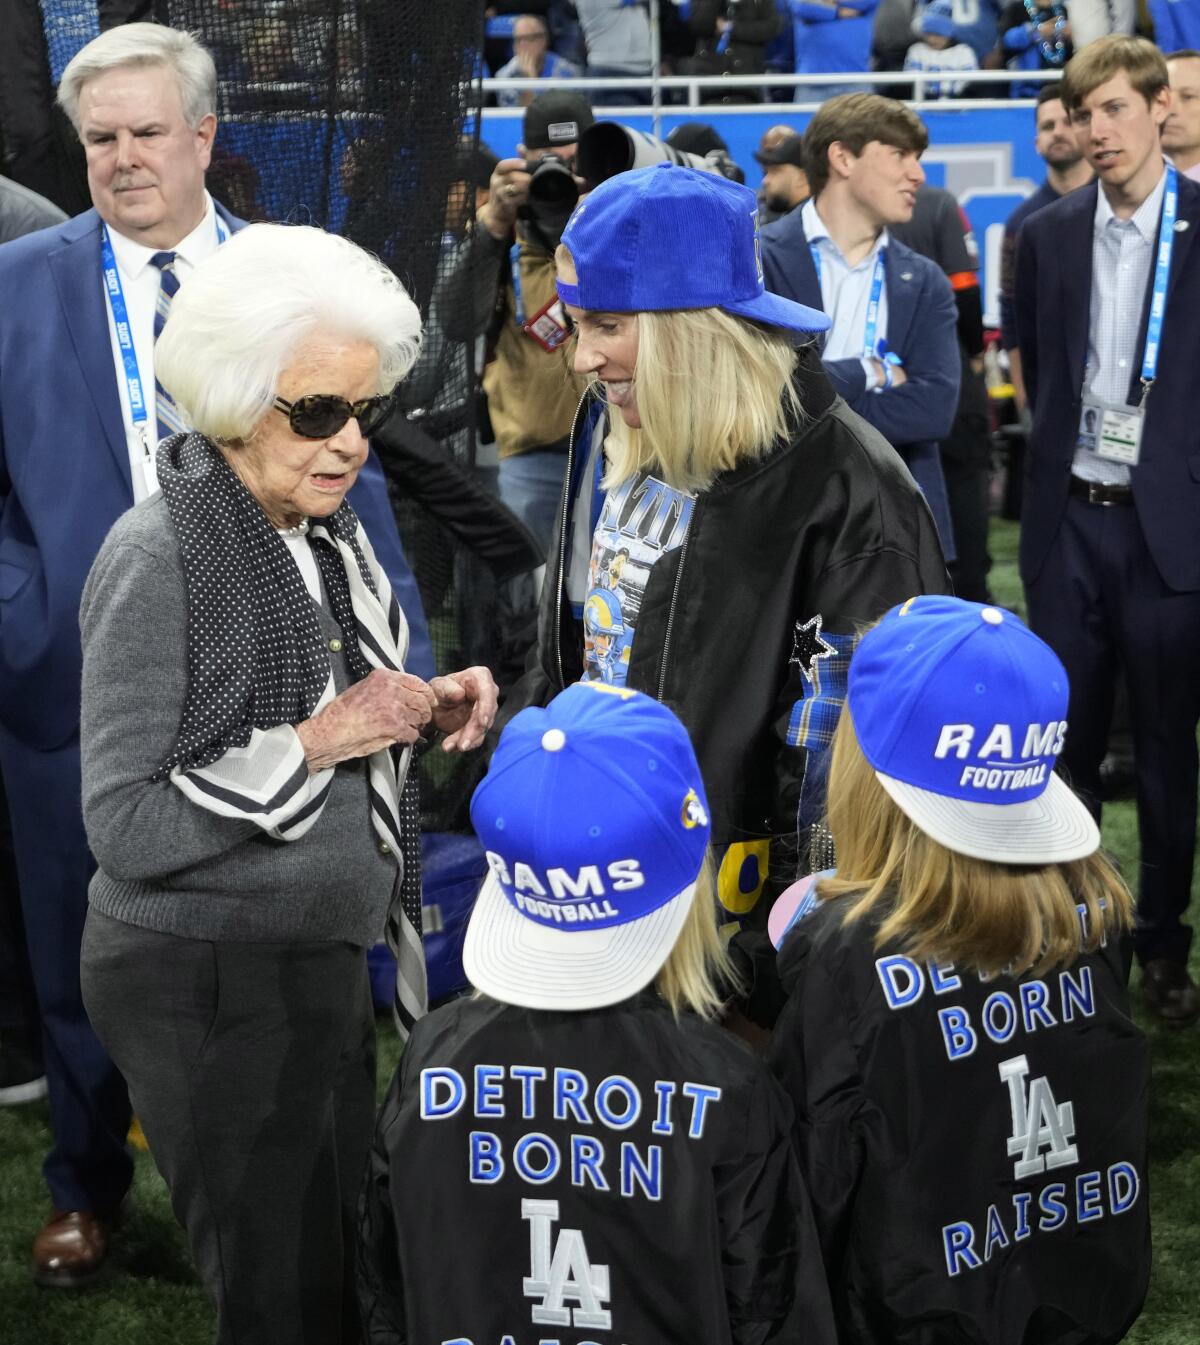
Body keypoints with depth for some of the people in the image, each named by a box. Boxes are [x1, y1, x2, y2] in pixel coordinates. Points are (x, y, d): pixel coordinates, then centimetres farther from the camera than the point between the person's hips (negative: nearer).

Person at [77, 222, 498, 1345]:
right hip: (208, 986, -8)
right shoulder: (159, 558, -20)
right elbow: (124, 828, -22)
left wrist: (430, 711, -2)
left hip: (325, 958, 8)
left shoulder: (324, 529, 4)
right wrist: (314, 743, -23)